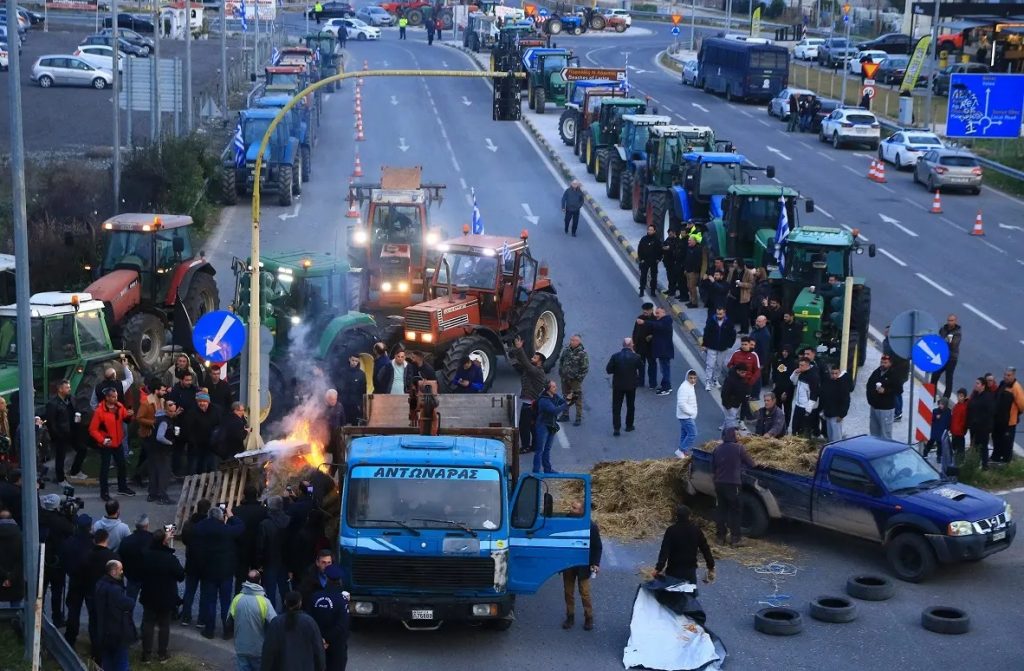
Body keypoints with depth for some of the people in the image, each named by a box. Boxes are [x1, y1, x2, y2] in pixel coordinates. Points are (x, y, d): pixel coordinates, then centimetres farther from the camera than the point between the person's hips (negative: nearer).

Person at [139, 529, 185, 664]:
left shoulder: (145, 555, -10)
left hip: (148, 597, 3)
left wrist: (165, 537, 16)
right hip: (166, 599, -3)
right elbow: (181, 576, -12)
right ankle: (162, 654, 17)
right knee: (164, 625, 11)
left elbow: (155, 546, 15)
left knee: (147, 624, 13)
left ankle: (146, 654, 16)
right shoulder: (170, 559, -24)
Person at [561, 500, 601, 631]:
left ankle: (589, 618, 16)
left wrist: (595, 563, -12)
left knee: (584, 592, 2)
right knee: (568, 592, 11)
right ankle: (570, 617, 24)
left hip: (583, 565, -3)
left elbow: (597, 547, -4)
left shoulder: (591, 526, -13)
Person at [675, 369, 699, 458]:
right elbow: (682, 403, -28)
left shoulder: (691, 386, 10)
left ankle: (684, 452, 24)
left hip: (688, 416, 10)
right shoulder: (684, 388, -23)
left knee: (685, 434, 16)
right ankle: (681, 450, -5)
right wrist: (692, 412, -20)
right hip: (686, 416, -10)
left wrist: (693, 412, 13)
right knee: (693, 434, -11)